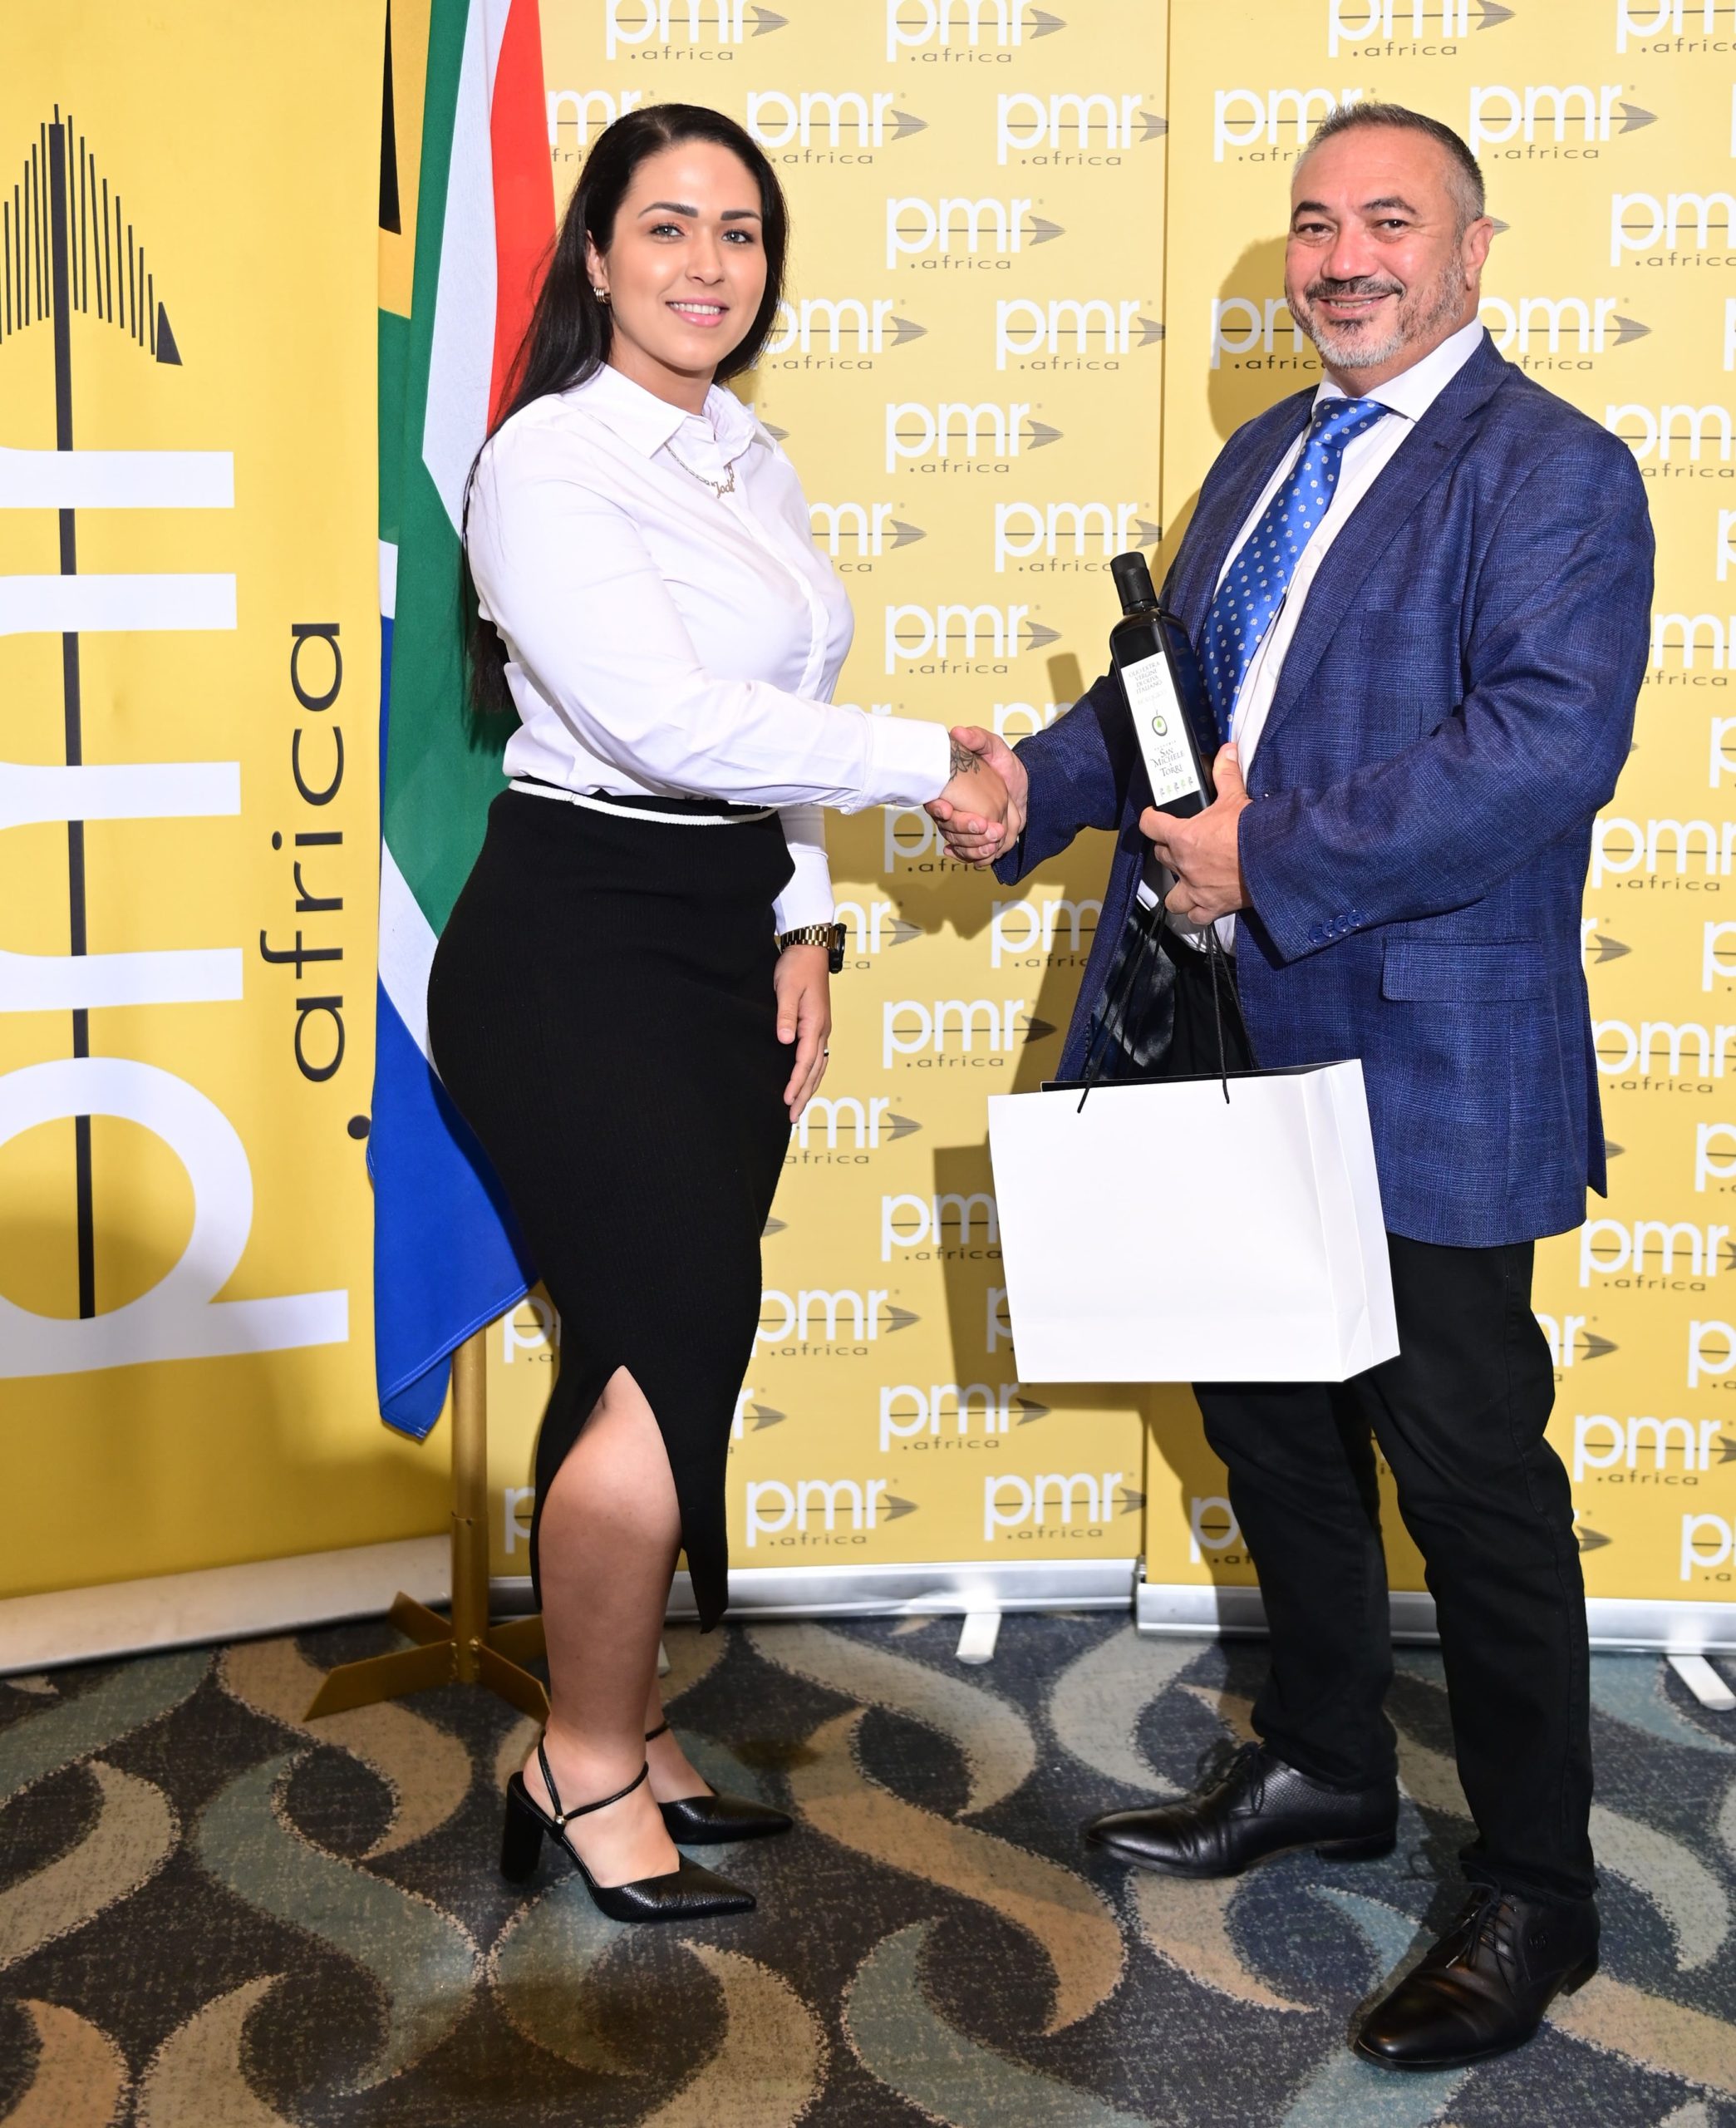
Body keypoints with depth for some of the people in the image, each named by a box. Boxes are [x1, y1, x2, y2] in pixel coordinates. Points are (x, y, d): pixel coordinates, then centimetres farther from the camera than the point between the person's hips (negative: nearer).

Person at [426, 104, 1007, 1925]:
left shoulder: (750, 461, 14)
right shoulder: (550, 459, -12)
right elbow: (663, 717, -21)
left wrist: (802, 925, 10)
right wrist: (928, 763, -15)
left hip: (723, 944, 8)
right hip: (572, 945, -8)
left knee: (660, 1352, 11)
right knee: (675, 1356, -8)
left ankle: (617, 1732, 25)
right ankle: (584, 1770, 11)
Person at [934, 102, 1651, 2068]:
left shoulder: (1553, 475, -11)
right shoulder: (1264, 458, 16)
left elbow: (1547, 745, -24)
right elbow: (1169, 686, 21)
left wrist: (1279, 858, -26)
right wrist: (1039, 785, 2)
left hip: (1420, 1065, -8)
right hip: (1230, 1041, 9)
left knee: (1468, 1468, 0)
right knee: (1269, 1425, 20)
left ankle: (1536, 1893, 17)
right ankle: (1323, 1770, 40)